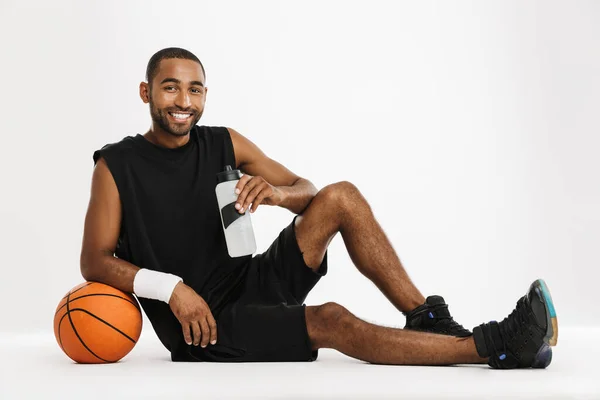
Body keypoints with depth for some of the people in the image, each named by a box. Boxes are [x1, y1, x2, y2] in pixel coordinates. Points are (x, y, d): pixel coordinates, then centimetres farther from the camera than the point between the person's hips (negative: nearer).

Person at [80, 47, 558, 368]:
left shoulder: (224, 143, 6)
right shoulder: (116, 166, -7)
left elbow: (307, 191, 6)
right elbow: (95, 262, -11)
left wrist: (275, 192, -19)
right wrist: (171, 287, -26)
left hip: (253, 281, 6)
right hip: (201, 325, -6)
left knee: (340, 196, -11)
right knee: (329, 321, -30)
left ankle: (428, 319, -11)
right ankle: (491, 347, -27)